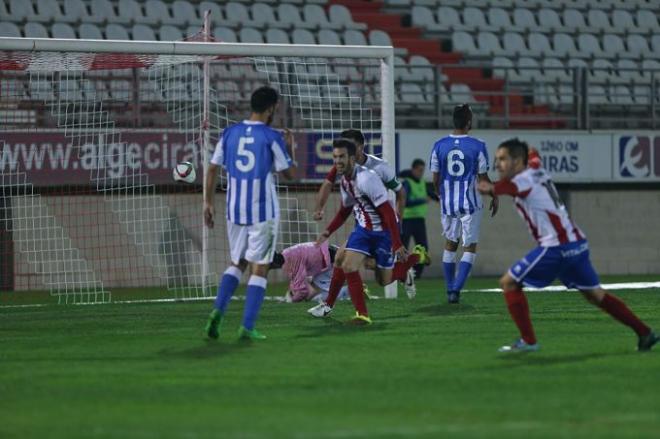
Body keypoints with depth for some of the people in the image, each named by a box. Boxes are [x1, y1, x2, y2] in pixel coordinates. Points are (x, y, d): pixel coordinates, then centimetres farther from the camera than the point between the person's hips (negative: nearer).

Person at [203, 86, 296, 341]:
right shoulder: (271, 137, -7)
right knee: (259, 268, 2)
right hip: (263, 212, -4)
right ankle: (247, 327, -4)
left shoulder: (230, 133, 5)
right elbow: (290, 174, -2)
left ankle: (218, 311, -2)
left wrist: (208, 203, 12)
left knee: (237, 263, 19)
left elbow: (213, 169, 5)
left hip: (235, 210, 4)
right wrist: (289, 150, 16)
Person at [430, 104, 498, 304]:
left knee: (450, 244, 19)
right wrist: (494, 197, 11)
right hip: (470, 203, -3)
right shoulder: (477, 146, -11)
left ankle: (450, 289, 20)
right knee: (470, 247, 4)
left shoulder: (439, 146, -1)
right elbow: (483, 179, -6)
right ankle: (456, 289, -10)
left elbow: (435, 179, 5)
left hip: (448, 203, 3)